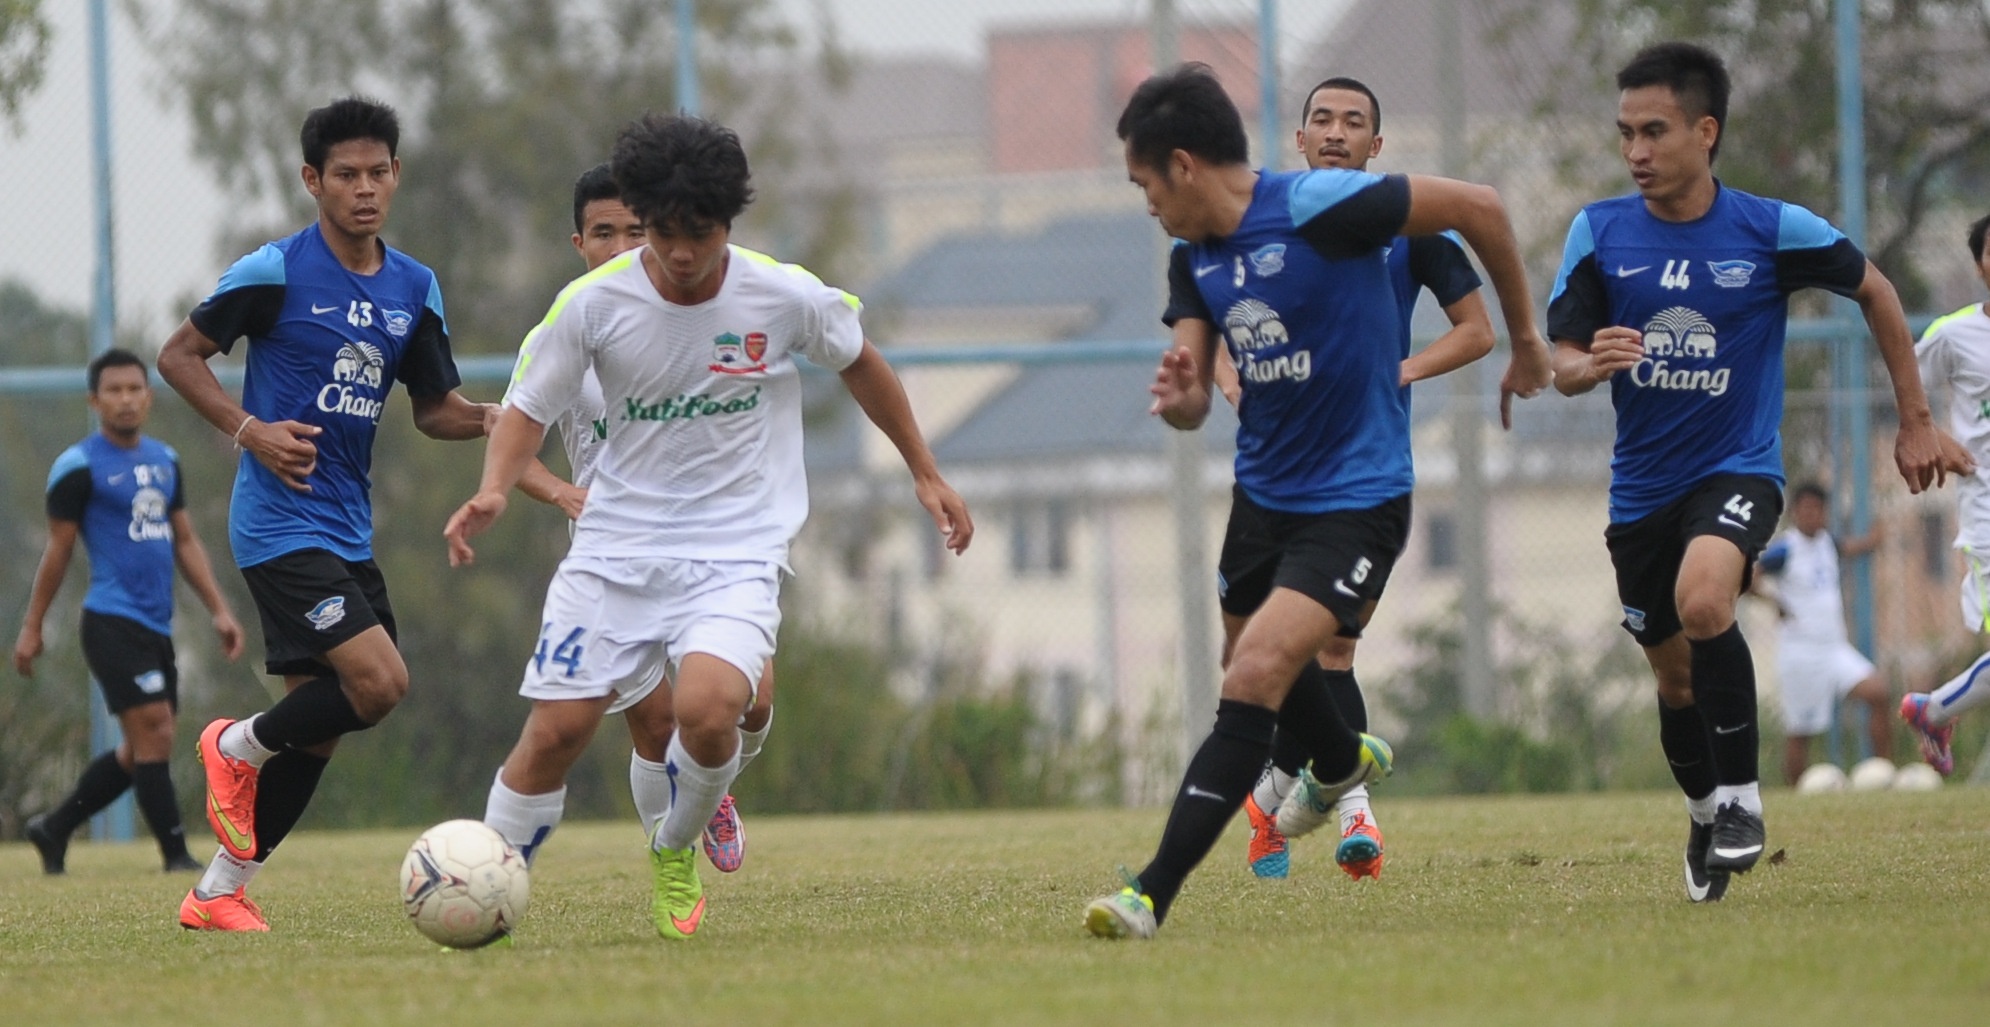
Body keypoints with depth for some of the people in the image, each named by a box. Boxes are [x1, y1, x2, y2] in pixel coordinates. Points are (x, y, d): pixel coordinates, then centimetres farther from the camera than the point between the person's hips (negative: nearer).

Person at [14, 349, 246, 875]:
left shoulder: (165, 460, 14)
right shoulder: (79, 467, -6)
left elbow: (185, 541, 20)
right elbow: (58, 551, -2)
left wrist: (218, 610, 13)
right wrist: (31, 629, 0)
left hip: (156, 628, 8)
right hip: (113, 623, -8)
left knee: (141, 751, 10)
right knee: (154, 736, -13)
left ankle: (53, 829, 24)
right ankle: (177, 856, -9)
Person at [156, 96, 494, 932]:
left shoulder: (414, 289, 9)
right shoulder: (276, 273, -8)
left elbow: (434, 408, 16)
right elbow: (179, 354, -1)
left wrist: (491, 419, -5)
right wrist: (247, 429, -15)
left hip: (348, 532, 7)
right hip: (281, 524, -7)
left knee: (317, 728, 7)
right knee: (379, 682, -20)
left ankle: (219, 893, 17)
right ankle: (236, 750, 5)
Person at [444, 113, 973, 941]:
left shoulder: (788, 298, -7)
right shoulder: (594, 303, -8)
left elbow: (859, 363, 13)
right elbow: (530, 407, 2)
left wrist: (924, 472, 19)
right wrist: (493, 491, -18)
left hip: (737, 554, -1)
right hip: (616, 551, 1)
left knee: (706, 707, -26)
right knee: (556, 728, -7)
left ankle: (675, 852, 4)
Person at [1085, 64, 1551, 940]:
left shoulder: (1317, 208, -21)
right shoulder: (1194, 259, 2)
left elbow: (1478, 208, -14)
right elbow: (1192, 401, 2)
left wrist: (1524, 335, -5)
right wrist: (1181, 399, -23)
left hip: (1355, 498, -8)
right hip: (1263, 490, 8)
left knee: (1255, 678, -20)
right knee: (1255, 664, 26)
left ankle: (1154, 895, -21)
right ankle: (1344, 764, 60)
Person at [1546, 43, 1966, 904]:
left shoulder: (1773, 230, -11)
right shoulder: (1600, 233, -6)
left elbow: (1874, 292, 5)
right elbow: (1560, 362, -4)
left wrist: (1916, 423, 9)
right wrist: (1590, 363, -29)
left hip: (1738, 469, -4)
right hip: (1642, 483, 4)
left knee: (1701, 599, -33)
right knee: (1675, 676, 13)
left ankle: (1742, 795, -17)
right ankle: (1705, 817, 41)